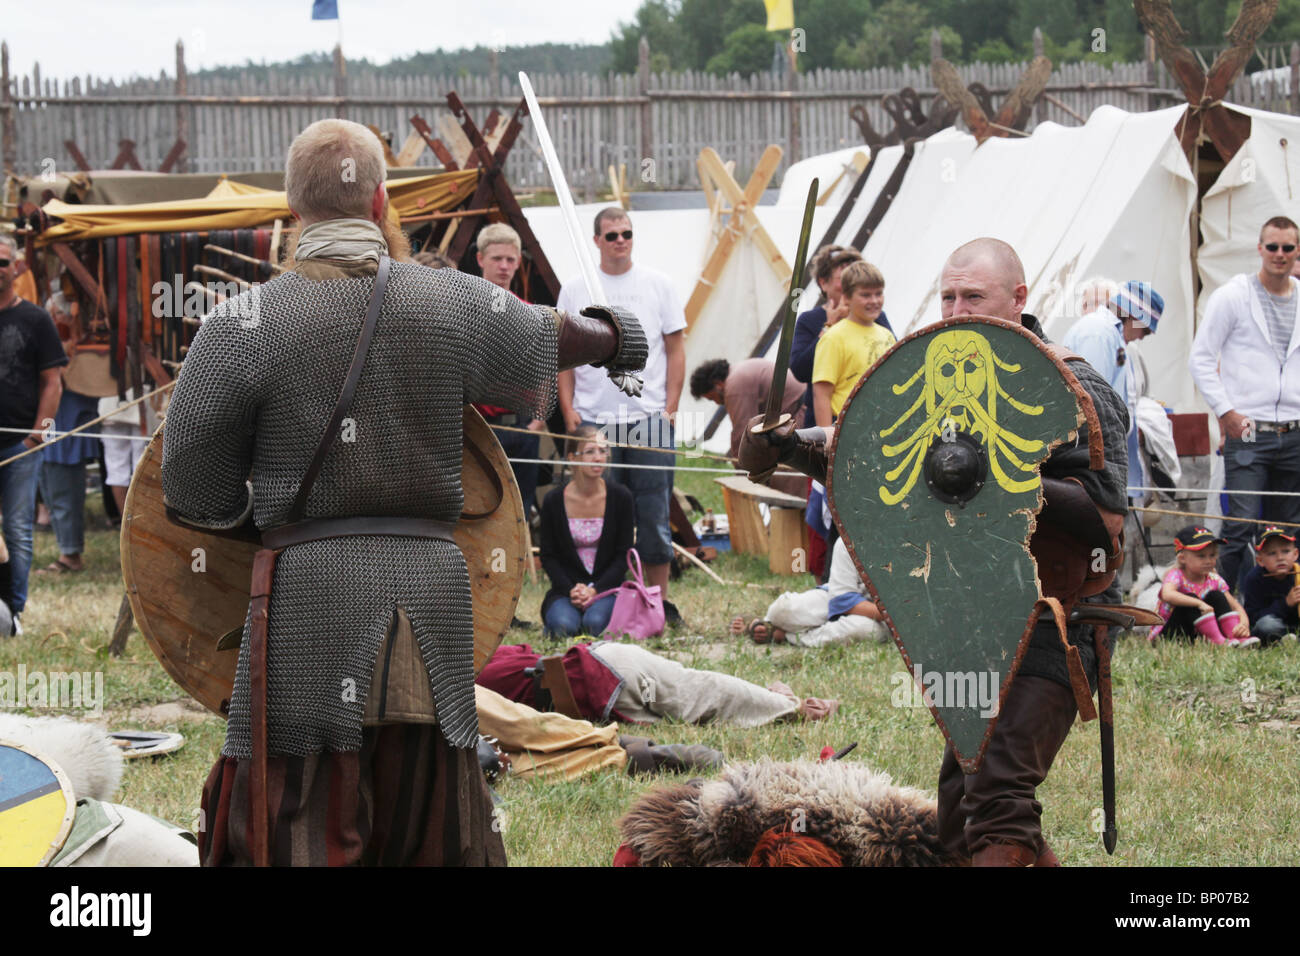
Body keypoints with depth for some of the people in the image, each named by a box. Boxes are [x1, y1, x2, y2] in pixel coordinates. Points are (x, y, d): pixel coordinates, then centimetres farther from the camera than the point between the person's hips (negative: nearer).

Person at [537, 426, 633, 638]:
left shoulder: (620, 497, -2)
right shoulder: (554, 501, -3)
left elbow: (624, 555, -1)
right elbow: (548, 556, 2)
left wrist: (594, 590, -13)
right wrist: (571, 590, -14)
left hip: (606, 588, 0)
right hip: (566, 587, 0)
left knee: (595, 623, -31)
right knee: (564, 626, -29)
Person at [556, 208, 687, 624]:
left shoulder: (657, 285, 7)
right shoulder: (575, 290, 7)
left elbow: (675, 350, 8)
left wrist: (670, 407, -1)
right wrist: (568, 410, -1)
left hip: (650, 418, 0)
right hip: (592, 419, 0)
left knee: (653, 514, 1)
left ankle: (659, 600, 8)